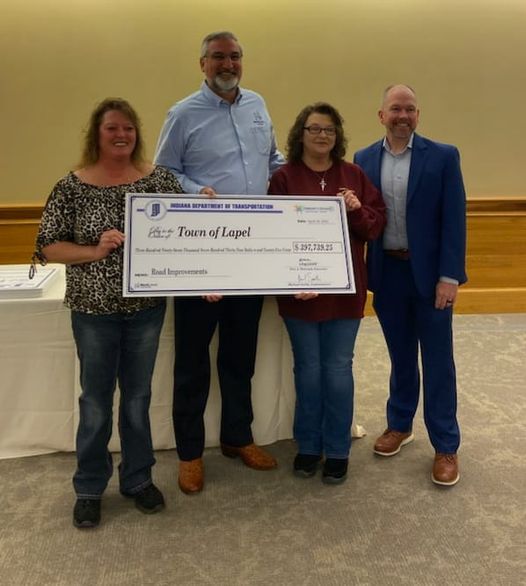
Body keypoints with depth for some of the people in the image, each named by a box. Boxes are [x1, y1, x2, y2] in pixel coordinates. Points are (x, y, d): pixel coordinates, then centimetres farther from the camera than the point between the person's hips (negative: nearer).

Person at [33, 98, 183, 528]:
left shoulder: (160, 179, -1)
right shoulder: (72, 186, -6)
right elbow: (48, 247, -5)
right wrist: (95, 251, -19)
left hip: (147, 306, 2)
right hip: (94, 310, -2)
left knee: (138, 395, 15)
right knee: (96, 399, 10)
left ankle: (138, 479, 33)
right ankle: (89, 488, 28)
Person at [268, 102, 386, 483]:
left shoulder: (354, 176, 4)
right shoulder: (284, 178, -2)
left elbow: (377, 225, 6)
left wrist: (358, 212, -16)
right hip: (300, 290, -1)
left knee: (338, 370, 8)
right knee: (307, 369, 10)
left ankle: (338, 451, 22)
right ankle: (308, 446, 27)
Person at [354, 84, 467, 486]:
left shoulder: (443, 156, -4)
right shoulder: (364, 159, 4)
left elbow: (455, 220, -7)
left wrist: (450, 276, -13)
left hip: (430, 273, -2)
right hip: (387, 272, 3)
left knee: (438, 362, 5)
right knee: (400, 357, 17)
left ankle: (446, 447, 17)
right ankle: (400, 425, 35)